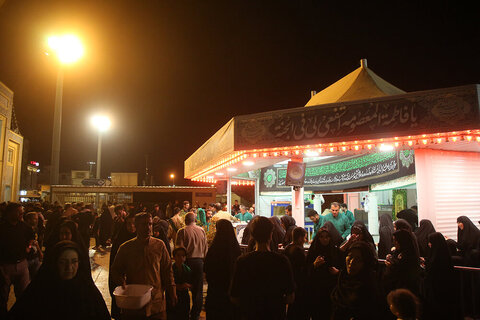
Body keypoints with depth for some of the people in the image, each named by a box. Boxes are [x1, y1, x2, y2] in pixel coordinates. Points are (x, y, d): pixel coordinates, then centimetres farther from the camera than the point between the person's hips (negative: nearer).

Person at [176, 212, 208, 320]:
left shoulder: (182, 231, -7)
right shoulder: (201, 230, 4)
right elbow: (206, 247, 9)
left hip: (187, 260, -3)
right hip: (199, 261, 3)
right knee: (198, 288, 12)